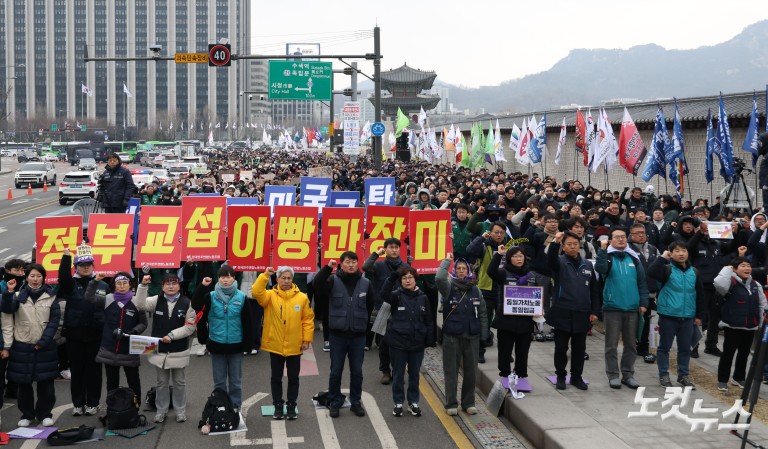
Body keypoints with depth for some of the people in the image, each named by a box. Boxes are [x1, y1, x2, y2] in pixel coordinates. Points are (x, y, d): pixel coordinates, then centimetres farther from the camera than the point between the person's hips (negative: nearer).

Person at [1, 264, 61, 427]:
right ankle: (26, 414, 21)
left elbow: (54, 321, -2)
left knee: (45, 381, 3)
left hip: (45, 346, 0)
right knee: (23, 382, 7)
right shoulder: (18, 295, 2)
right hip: (22, 346, 0)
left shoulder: (51, 297, 1)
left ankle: (44, 413, 17)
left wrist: (43, 341, -11)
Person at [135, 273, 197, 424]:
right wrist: (143, 286, -24)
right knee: (162, 382, 14)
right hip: (159, 349, 2)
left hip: (179, 351, -2)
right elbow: (140, 305, -15)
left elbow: (190, 326, -9)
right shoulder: (157, 300, 1)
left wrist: (172, 335, -17)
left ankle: (180, 411, 23)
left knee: (179, 383, 11)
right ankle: (161, 410, 26)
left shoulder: (187, 303, -7)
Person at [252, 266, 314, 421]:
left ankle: (291, 406, 22)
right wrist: (265, 275, -28)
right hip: (275, 345, 0)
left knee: (293, 378, 10)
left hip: (294, 346, 0)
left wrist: (307, 339, -3)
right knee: (276, 378, 11)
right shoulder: (270, 295, -3)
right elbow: (256, 292, -22)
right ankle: (278, 406, 22)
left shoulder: (302, 297, -1)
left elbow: (308, 320, 0)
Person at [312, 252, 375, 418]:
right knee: (336, 371, 6)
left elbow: (370, 306, 14)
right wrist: (327, 268, -29)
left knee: (357, 371, 10)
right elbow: (317, 285, -23)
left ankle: (356, 402, 24)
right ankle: (335, 402, 20)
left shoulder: (366, 283, 1)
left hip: (358, 335, 2)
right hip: (337, 334, -1)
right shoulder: (333, 281, -4)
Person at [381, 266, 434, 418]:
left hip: (417, 343, 2)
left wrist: (430, 340, -1)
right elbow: (384, 294, -29)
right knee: (398, 374, 8)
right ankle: (398, 403, 20)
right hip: (398, 342, -2)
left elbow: (428, 321, 4)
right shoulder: (397, 295, -5)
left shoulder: (422, 297, 2)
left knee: (415, 374, 13)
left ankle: (413, 402, 26)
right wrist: (392, 277, -40)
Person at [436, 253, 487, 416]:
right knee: (451, 371, 3)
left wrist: (483, 335, 7)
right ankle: (451, 404, 12)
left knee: (471, 371, 8)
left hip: (472, 336, 3)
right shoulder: (449, 287, -2)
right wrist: (447, 260, -16)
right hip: (452, 336, -3)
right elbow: (439, 278, -26)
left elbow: (483, 314, 11)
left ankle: (469, 403, 21)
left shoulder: (475, 290, 7)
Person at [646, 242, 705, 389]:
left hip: (687, 317, 4)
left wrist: (699, 315, 12)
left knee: (685, 348, 12)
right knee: (664, 346, 5)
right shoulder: (667, 269, -6)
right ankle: (664, 375, 16)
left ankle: (683, 375, 25)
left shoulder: (694, 272, 7)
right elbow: (651, 272, -26)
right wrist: (663, 258, -19)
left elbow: (700, 295, 13)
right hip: (668, 316, -4)